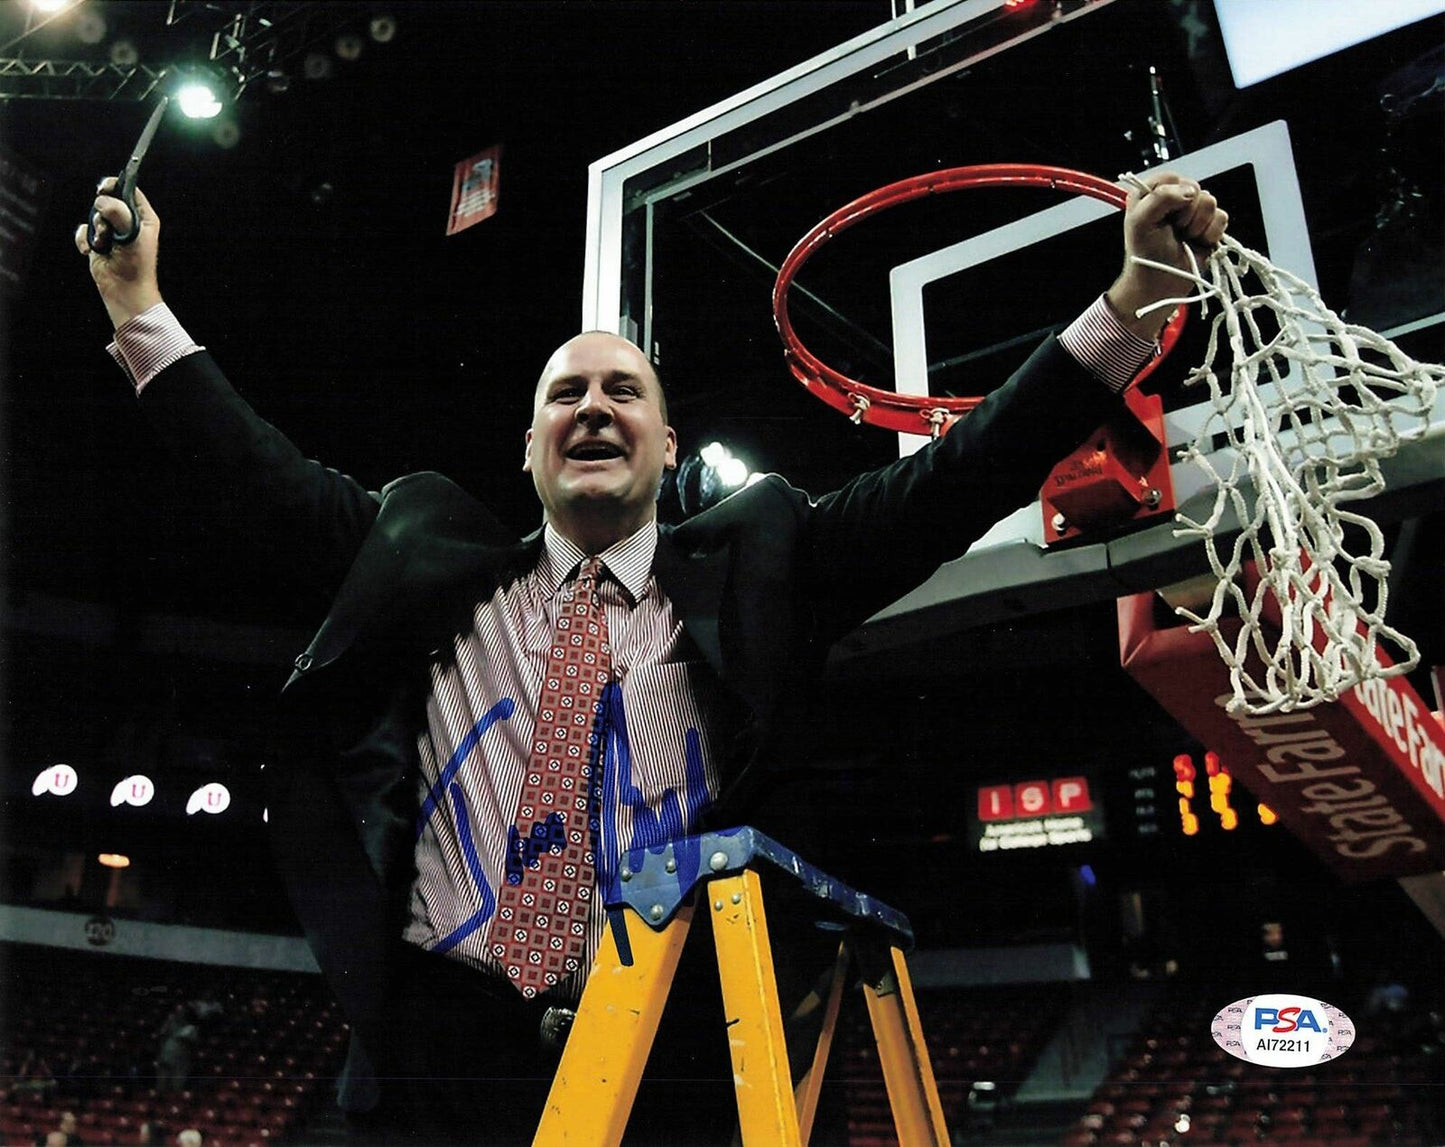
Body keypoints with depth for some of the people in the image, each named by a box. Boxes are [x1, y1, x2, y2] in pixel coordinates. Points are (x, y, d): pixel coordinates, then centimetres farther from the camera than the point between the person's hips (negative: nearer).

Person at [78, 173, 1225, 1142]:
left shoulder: (746, 574, 6)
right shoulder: (430, 565, 12)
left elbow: (947, 483, 0)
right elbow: (270, 479, 14)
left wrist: (1132, 301, -6)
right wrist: (141, 308, 13)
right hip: (443, 1036, 2)